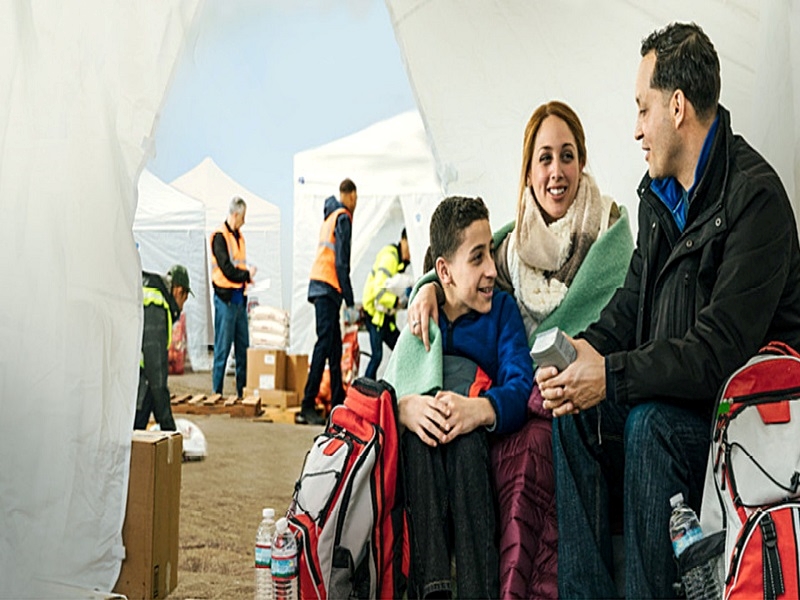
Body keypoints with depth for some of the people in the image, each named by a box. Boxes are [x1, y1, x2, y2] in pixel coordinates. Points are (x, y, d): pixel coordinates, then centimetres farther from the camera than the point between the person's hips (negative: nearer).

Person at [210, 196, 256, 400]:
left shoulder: (239, 236, 15)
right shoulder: (220, 236, -11)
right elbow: (227, 270, -17)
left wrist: (247, 274, -1)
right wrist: (248, 274, -5)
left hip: (239, 297, 8)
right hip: (226, 298, -8)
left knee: (243, 348, 10)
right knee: (222, 349, -2)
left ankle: (242, 391, 17)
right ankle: (217, 394, 5)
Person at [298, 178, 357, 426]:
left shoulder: (330, 215, 19)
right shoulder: (343, 218, -6)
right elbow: (342, 261, -13)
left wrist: (345, 295, 16)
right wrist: (349, 298, -12)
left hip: (320, 285, 9)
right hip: (329, 287, -9)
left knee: (335, 347, 12)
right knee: (324, 345, -11)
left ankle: (338, 402, 17)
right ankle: (307, 407, -13)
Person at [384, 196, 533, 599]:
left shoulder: (502, 309, 1)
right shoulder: (419, 315, 5)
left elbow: (521, 386, -15)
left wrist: (479, 410, -38)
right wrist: (404, 407, -32)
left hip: (483, 451, -1)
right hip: (421, 462, 1)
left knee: (464, 433, -34)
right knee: (423, 418, -32)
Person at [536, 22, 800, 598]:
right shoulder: (659, 190, 10)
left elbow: (722, 351, -25)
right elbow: (634, 300, 13)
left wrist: (612, 375, -26)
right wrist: (588, 346, -6)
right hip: (672, 388, 8)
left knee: (651, 423, -31)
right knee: (575, 410, -11)